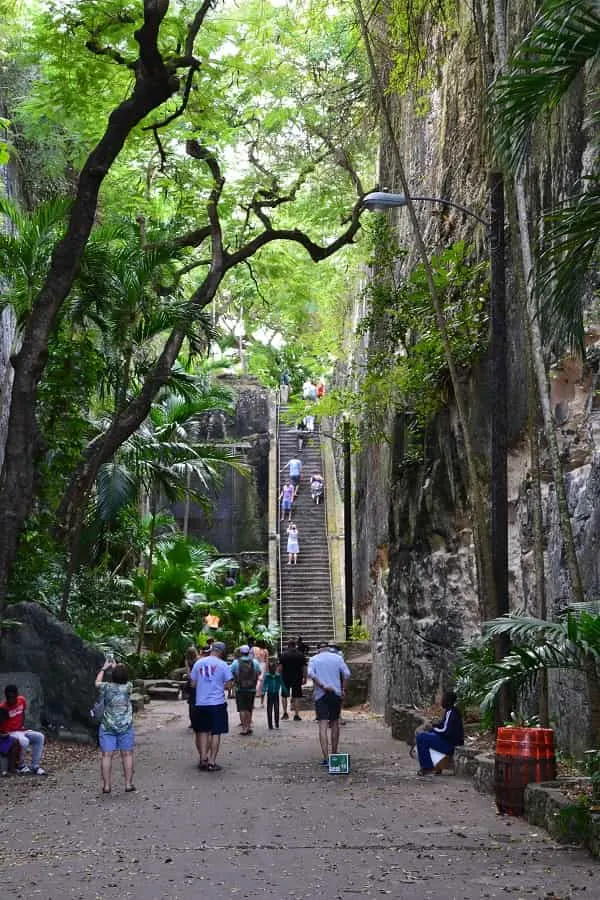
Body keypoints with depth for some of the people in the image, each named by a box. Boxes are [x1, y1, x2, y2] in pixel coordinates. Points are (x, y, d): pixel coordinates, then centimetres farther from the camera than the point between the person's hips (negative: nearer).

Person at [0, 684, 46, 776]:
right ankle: (20, 765, -11)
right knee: (24, 741, -34)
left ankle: (35, 766, -10)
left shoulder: (22, 700, -1)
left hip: (21, 730, 7)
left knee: (39, 737, -11)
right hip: (9, 733, -7)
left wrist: (22, 725, 10)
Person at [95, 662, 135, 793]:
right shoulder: (127, 687, -5)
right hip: (125, 726, 1)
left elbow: (97, 683, 16)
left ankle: (106, 785, 2)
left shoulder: (107, 687, -7)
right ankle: (128, 783, 8)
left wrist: (104, 668, 27)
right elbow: (123, 679, 20)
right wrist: (116, 667, 28)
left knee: (106, 755, 2)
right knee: (127, 754, 7)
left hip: (107, 727, -1)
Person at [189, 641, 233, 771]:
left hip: (200, 703, 3)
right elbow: (228, 684, -6)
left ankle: (203, 759, 12)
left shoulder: (198, 663, 3)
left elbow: (193, 684, 6)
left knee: (203, 732, 16)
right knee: (215, 733, 4)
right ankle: (212, 762, 3)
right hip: (217, 703, -3)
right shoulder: (222, 664, -6)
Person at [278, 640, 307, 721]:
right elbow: (304, 668, 1)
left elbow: (280, 667, -5)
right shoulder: (301, 655, 1)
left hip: (286, 678, -1)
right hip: (297, 678, 1)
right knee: (296, 697, 4)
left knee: (284, 696, 13)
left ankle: (285, 713, 8)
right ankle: (296, 715, 1)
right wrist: (304, 678, 7)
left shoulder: (283, 654, -2)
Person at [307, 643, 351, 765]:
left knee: (323, 726, -6)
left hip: (320, 695, -2)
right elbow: (346, 673, -3)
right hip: (336, 694, 2)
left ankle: (326, 758, -17)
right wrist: (343, 689, 1)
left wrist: (322, 686, -12)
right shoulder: (337, 658, 9)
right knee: (335, 723, 16)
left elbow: (311, 674, -12)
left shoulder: (314, 659, 7)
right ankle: (334, 754, 24)